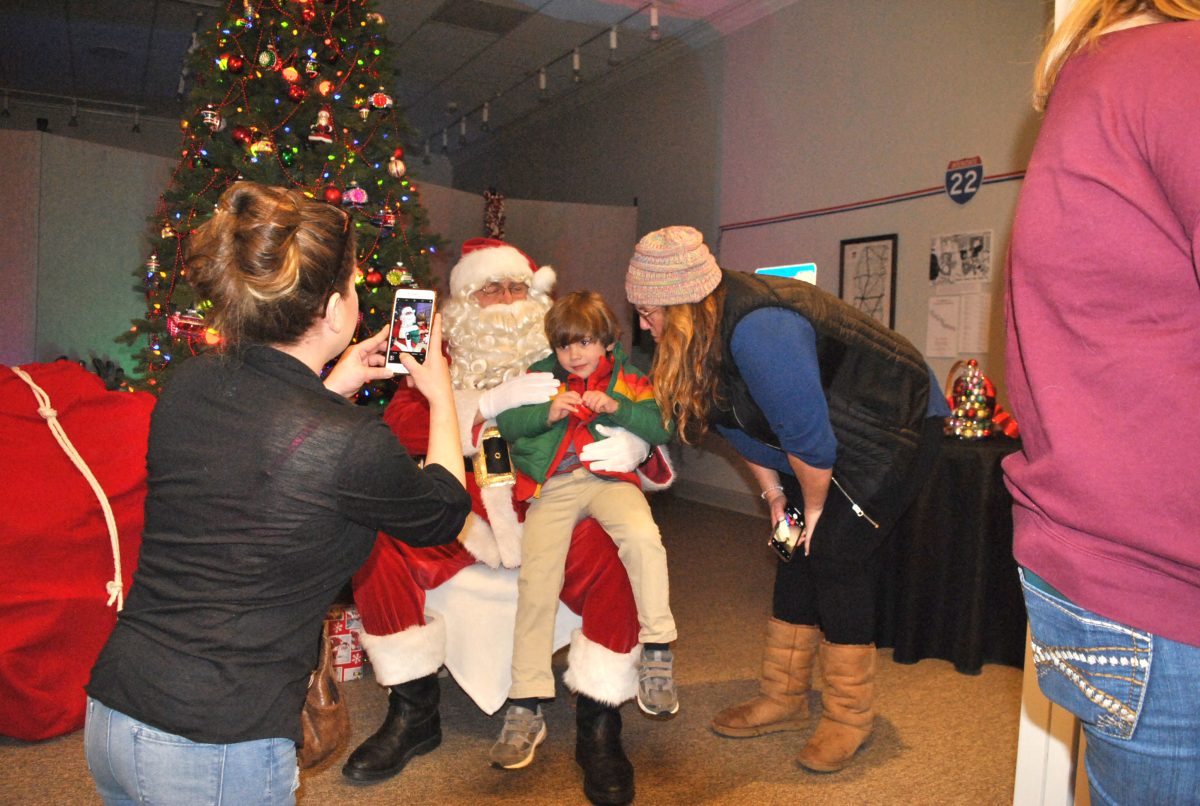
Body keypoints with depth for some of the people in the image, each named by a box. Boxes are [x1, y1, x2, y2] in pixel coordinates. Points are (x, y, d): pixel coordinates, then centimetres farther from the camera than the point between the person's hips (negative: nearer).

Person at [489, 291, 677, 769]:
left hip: (609, 479, 0)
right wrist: (548, 412, -9)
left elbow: (661, 428, 1)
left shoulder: (628, 380, 12)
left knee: (643, 536, -32)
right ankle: (526, 707, -6)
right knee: (537, 578, -15)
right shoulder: (540, 378, 15)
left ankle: (657, 652, -13)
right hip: (551, 487, 1)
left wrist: (616, 407, -13)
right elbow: (504, 423, 6)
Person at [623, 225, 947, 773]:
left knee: (836, 556, -11)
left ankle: (850, 717, 7)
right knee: (798, 555, 7)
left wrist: (814, 506, -15)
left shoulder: (758, 330, -36)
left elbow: (808, 438, -31)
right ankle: (783, 701, 18)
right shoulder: (706, 328, -6)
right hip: (836, 432, 9)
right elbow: (742, 427, 5)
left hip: (897, 425, -9)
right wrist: (774, 494, 5)